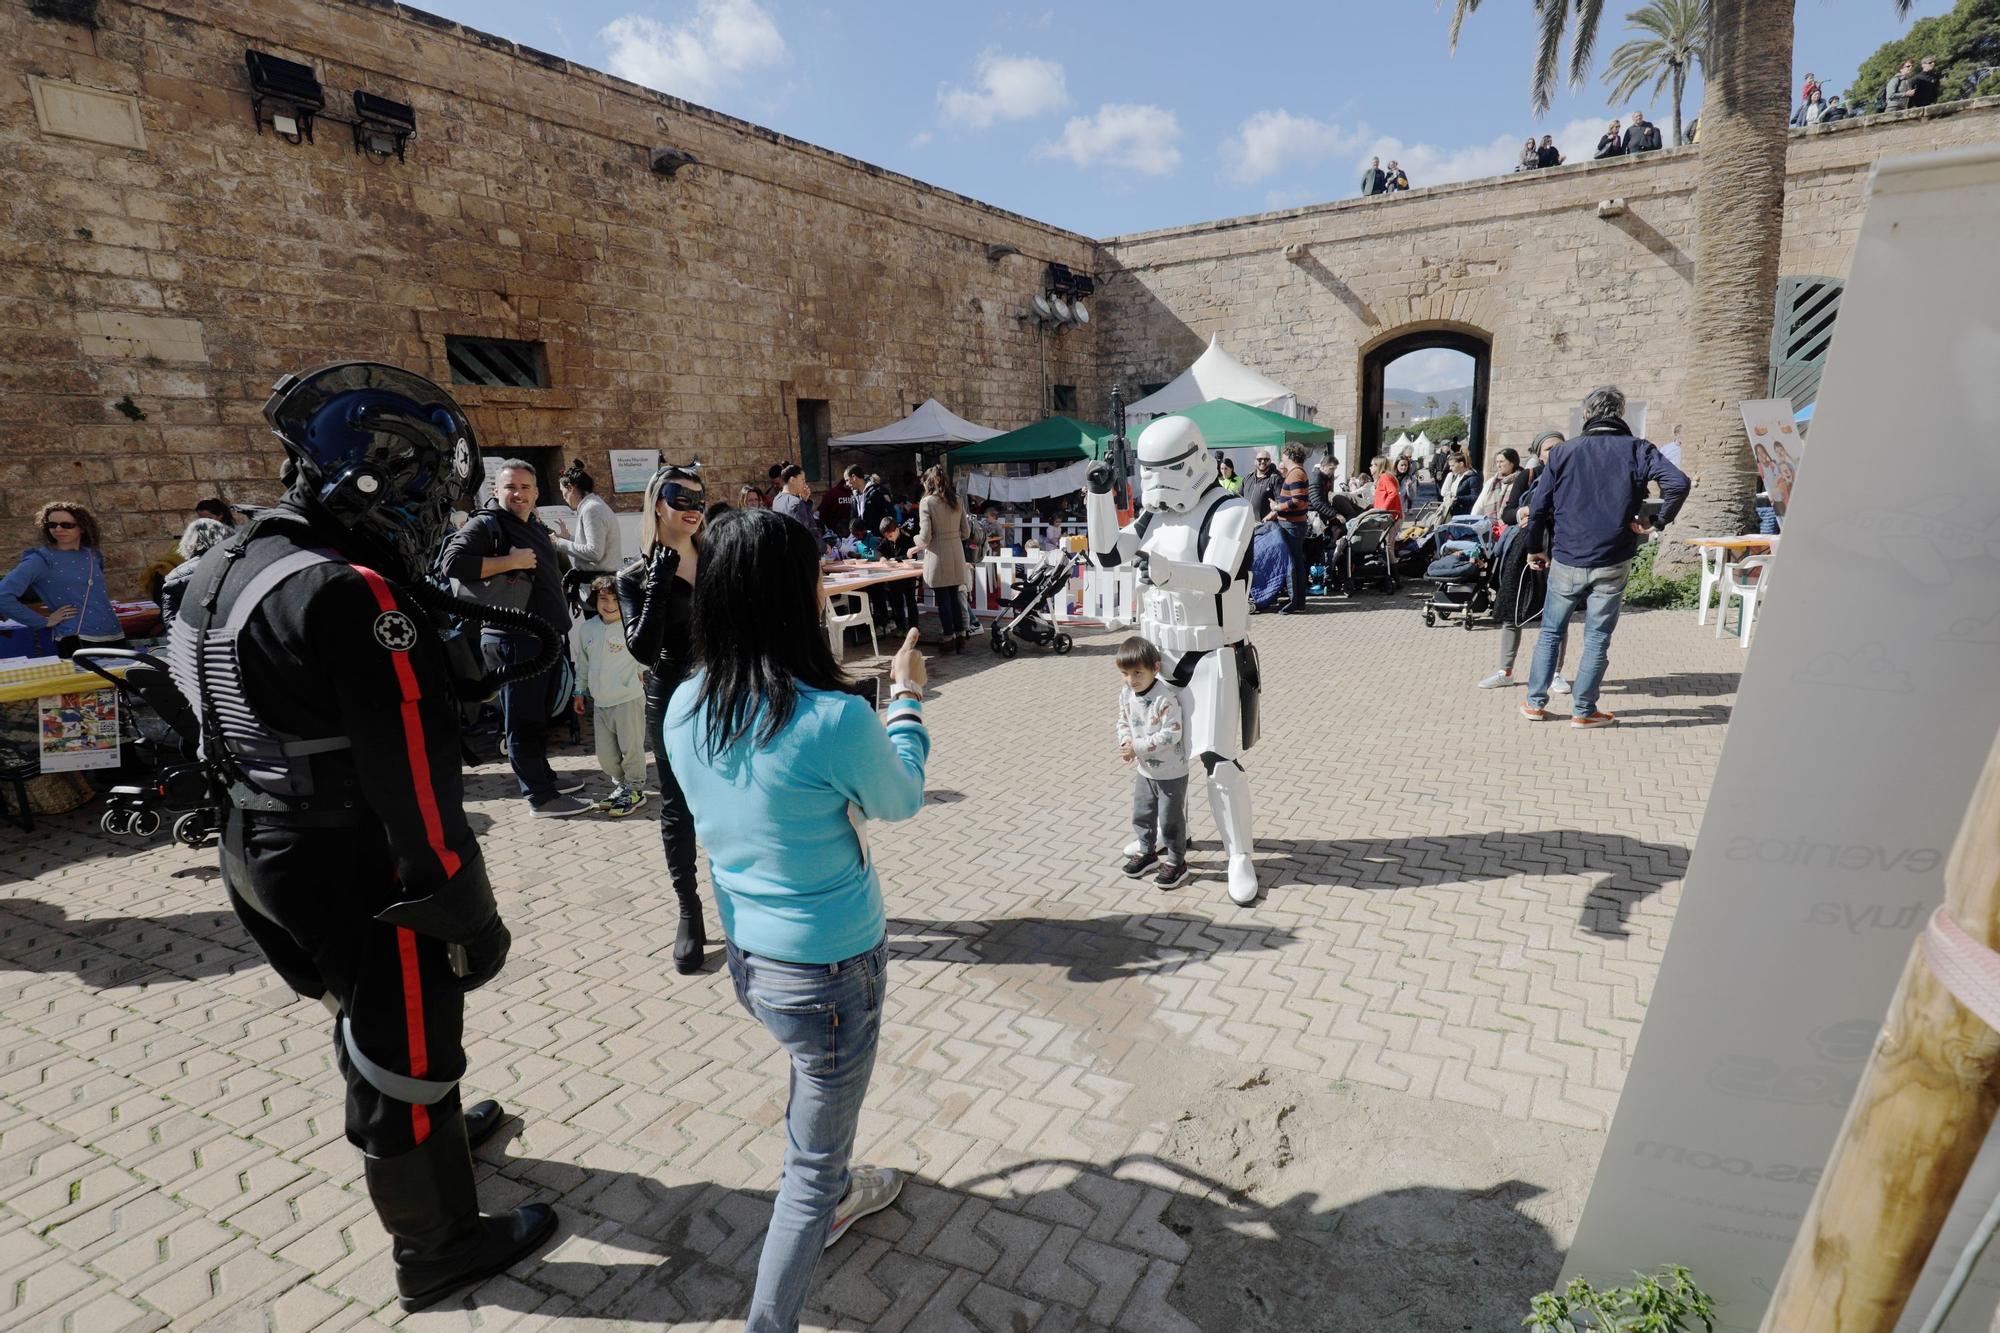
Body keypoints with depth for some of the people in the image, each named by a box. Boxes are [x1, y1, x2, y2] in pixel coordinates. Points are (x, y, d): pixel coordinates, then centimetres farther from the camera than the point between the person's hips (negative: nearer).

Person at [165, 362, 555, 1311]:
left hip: (267, 853, 9)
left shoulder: (231, 563, 4)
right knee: (407, 1052, 10)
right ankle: (437, 1252, 32)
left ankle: (428, 1130, 55)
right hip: (357, 874, -9)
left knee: (373, 1015, 29)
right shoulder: (355, 596, -27)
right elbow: (416, 791, -27)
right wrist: (470, 920, -20)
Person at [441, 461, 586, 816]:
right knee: (523, 720, -2)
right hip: (512, 640, -9)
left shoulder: (536, 526, 17)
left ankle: (542, 776, 33)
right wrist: (509, 561, -24)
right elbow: (452, 562, -25)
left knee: (539, 715, 19)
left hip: (545, 637, 9)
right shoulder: (486, 524, -10)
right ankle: (540, 797, 4)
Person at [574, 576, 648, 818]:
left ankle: (635, 789, 19)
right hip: (600, 701, 6)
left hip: (628, 700, -6)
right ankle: (621, 785, 32)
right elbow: (582, 662, 16)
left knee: (631, 749, 3)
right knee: (605, 754, 12)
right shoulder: (588, 628, 6)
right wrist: (580, 691, 19)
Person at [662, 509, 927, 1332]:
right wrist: (906, 699, 7)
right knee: (811, 1165, 14)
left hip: (745, 954, 7)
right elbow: (901, 802, -7)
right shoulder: (836, 719, -28)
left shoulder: (687, 708, -9)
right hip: (830, 970, -7)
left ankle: (831, 1196, 59)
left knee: (816, 1082, 34)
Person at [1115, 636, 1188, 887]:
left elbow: (1172, 734, -29)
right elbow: (1123, 722, 10)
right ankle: (1147, 852, 40)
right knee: (1142, 814, 19)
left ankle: (1176, 861, 23)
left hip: (1171, 772, -7)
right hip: (1144, 770, 7)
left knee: (1170, 819, 6)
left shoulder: (1166, 698, -27)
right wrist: (1126, 742, -10)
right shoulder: (1126, 695, -5)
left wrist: (1139, 746, -27)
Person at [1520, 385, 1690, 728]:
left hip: (1566, 561, 1)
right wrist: (1658, 522, -2)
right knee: (1597, 639, 7)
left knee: (1550, 632, 14)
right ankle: (1584, 711, 12)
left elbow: (1538, 507, 1)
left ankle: (1535, 703, 16)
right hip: (1612, 564, -1)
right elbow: (1678, 483, -15)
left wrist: (1536, 549, 13)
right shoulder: (1637, 449, -1)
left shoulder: (1565, 451, 2)